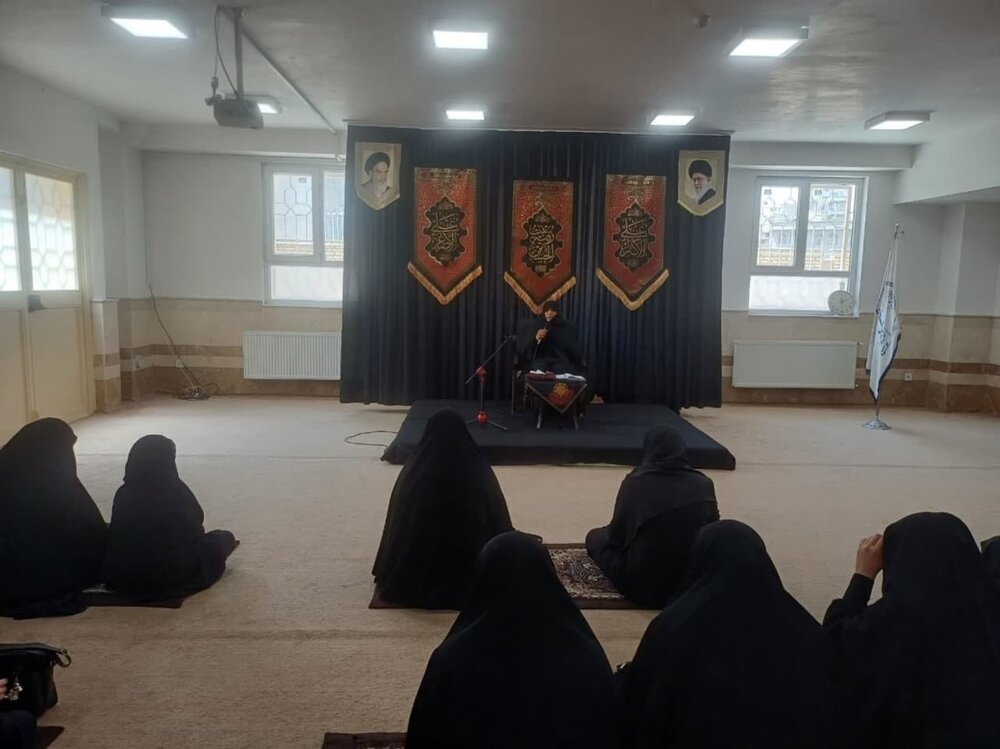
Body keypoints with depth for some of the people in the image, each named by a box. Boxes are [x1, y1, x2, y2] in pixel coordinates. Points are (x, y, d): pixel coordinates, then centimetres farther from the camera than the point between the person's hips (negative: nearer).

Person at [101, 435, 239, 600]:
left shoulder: (123, 495, -8)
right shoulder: (177, 491, -16)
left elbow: (117, 540, 4)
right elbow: (196, 526, -3)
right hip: (175, 575, -4)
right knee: (225, 538, 18)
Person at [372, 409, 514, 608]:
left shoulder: (413, 473, -14)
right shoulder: (481, 474, -14)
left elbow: (396, 529, -2)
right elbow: (500, 525, -5)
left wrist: (388, 576, 15)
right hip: (471, 580, -1)